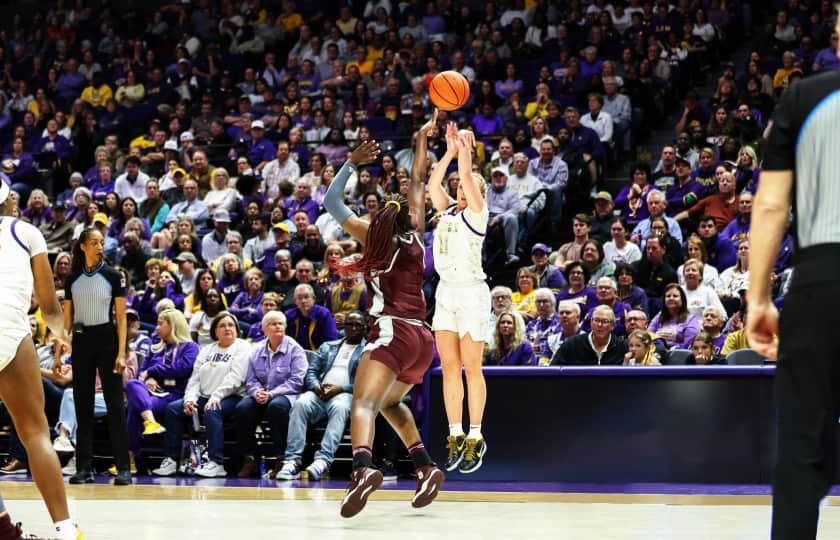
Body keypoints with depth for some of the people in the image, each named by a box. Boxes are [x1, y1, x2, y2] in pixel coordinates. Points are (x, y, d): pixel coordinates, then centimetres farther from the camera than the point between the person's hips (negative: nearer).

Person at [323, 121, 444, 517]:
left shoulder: (374, 238, 4)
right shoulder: (414, 237, 12)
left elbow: (331, 201, 8)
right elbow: (417, 182, 24)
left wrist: (353, 162, 7)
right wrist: (422, 139, 33)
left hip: (392, 333, -6)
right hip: (422, 338, 6)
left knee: (364, 403, -23)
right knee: (390, 402, 28)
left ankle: (363, 467, -50)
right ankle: (425, 466, 13)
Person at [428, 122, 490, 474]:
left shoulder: (476, 212, -4)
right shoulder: (448, 210, 13)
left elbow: (467, 176, -14)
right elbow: (433, 184, 3)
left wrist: (465, 147, -7)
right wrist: (450, 151, 1)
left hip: (472, 293, -6)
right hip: (446, 293, 6)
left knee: (471, 368, -4)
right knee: (448, 366, 4)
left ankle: (475, 439, 1)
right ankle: (455, 435, 7)